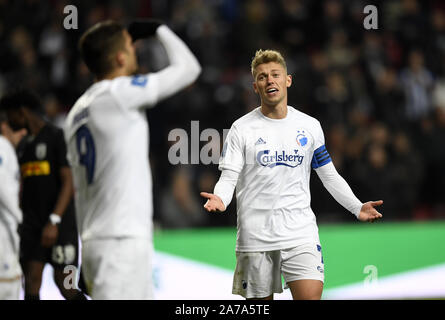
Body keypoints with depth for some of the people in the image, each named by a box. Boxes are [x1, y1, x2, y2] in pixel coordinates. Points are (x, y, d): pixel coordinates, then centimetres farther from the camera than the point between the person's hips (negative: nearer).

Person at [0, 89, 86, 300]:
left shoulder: (57, 137, -6)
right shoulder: (23, 146, 17)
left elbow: (68, 183, -13)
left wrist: (53, 221, -22)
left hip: (60, 224, -6)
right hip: (31, 225, 6)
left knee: (64, 285, -5)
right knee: (31, 283, -6)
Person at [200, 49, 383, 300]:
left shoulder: (310, 126, 8)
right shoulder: (242, 129, 1)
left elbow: (329, 175, 16)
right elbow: (229, 176, -3)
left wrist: (357, 207, 5)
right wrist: (220, 199, -25)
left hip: (301, 233, 1)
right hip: (255, 237, -1)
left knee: (310, 296, -15)